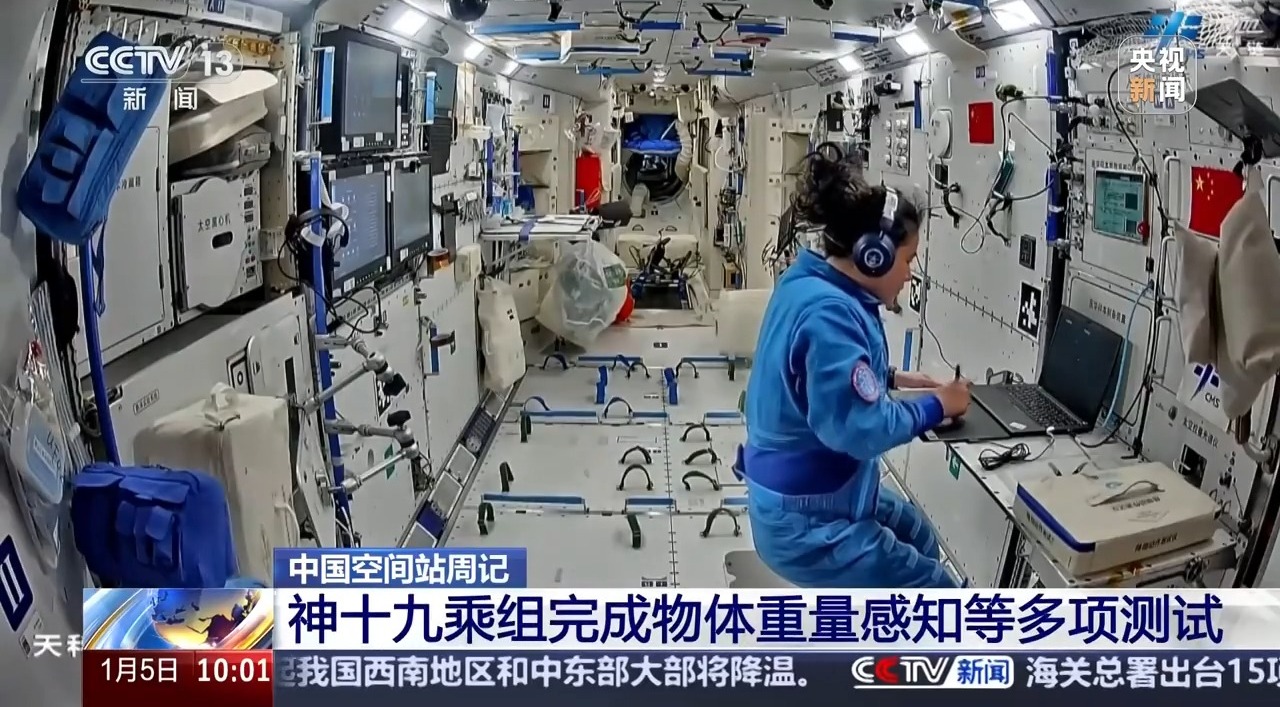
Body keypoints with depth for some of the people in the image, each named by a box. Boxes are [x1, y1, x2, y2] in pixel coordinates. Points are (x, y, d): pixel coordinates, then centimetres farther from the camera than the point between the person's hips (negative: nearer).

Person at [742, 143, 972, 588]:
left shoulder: (811, 284, 4)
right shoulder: (828, 313, -29)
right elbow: (861, 428, -33)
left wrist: (892, 379, 8)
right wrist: (937, 407, -17)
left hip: (824, 489, 11)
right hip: (805, 520, -11)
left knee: (920, 539, 32)